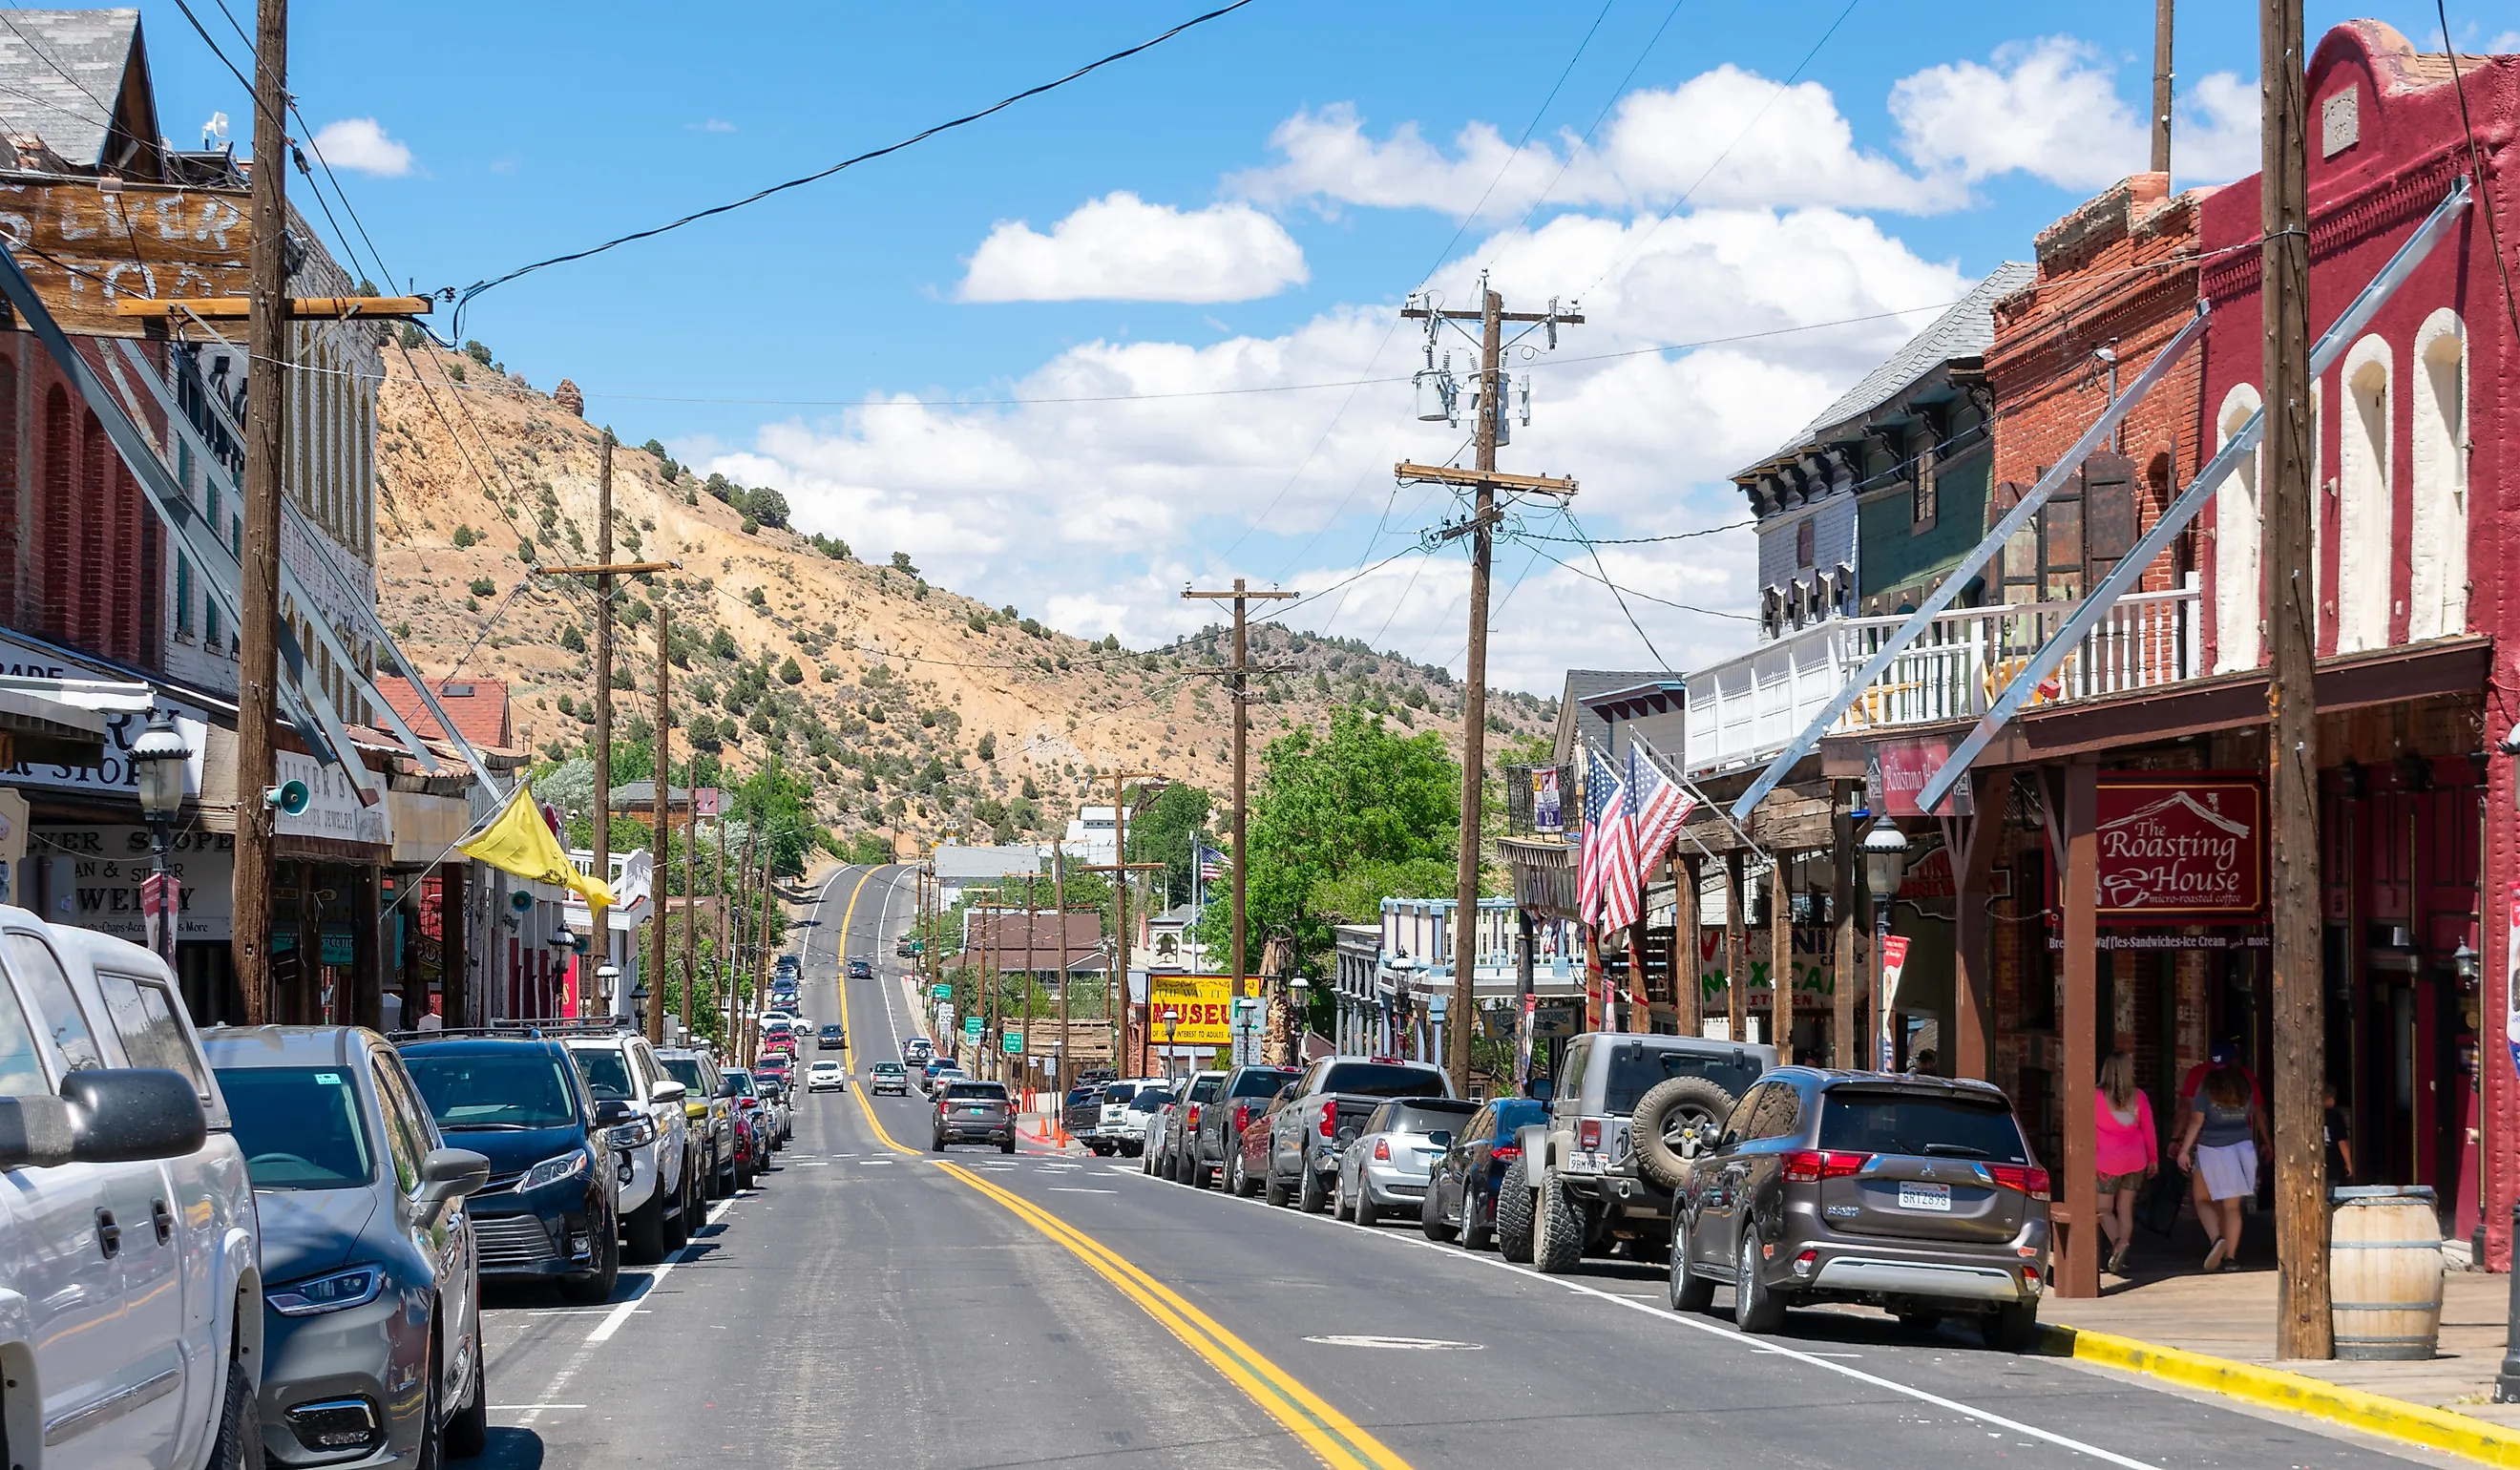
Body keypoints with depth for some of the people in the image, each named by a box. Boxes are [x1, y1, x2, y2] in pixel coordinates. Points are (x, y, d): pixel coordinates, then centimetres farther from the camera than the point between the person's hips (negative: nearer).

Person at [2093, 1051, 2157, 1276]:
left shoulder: (2096, 1096, -6)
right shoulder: (2138, 1096, 1)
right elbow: (2148, 1129, 5)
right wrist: (2153, 1158, 14)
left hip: (2108, 1159, -3)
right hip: (2135, 1159, 3)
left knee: (2104, 1209, 7)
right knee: (2125, 1209, 10)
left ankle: (2118, 1243, -21)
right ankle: (2119, 1259, 2)